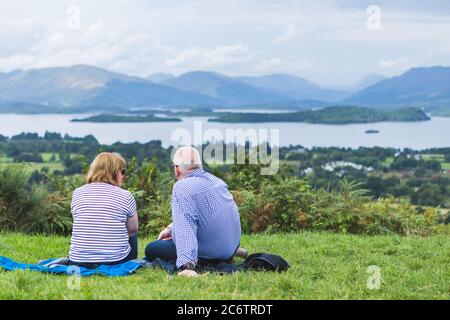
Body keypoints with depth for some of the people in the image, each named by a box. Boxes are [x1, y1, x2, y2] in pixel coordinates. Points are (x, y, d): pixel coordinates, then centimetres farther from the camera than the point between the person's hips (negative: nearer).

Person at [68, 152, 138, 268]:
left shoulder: (77, 193, 4)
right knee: (132, 236, 30)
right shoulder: (125, 196, -4)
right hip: (115, 261, -3)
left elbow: (81, 227, 11)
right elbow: (133, 230, 7)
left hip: (79, 262, 3)